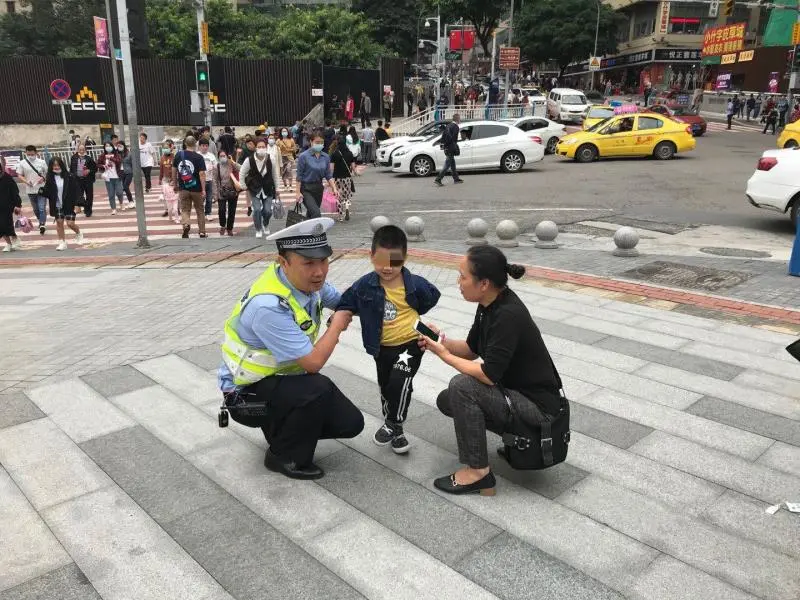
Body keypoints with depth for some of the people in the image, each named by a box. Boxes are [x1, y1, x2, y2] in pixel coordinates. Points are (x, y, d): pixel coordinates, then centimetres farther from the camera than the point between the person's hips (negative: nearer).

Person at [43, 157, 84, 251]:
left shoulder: (69, 177, -8)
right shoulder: (50, 178, 1)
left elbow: (75, 190, -6)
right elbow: (47, 193, 3)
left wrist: (74, 202, -13)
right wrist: (42, 191, -19)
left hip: (68, 205, -3)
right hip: (57, 206, 3)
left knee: (70, 223, -5)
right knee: (59, 222, 7)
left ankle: (78, 234, 27)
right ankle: (62, 242, 17)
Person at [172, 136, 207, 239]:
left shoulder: (178, 155, 0)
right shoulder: (199, 157, -11)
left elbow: (174, 170, 8)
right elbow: (202, 174, -16)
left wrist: (175, 184, 20)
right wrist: (203, 190, -14)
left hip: (183, 188, 2)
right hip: (196, 189, -2)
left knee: (185, 210, 9)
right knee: (200, 211, 12)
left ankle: (186, 225, -19)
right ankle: (202, 233, 16)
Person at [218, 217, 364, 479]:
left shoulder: (304, 278, -10)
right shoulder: (269, 306, -35)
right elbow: (313, 362, -30)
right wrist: (337, 323, -16)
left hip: (283, 376, 7)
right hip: (246, 393, -7)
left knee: (350, 423, -1)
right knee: (319, 389, -32)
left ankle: (282, 428, 21)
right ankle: (284, 457, -6)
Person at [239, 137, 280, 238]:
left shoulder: (271, 159, -11)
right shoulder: (250, 160, -13)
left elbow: (275, 175, 2)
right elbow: (242, 174, 1)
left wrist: (276, 190, 7)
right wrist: (245, 187, 2)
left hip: (268, 189, 1)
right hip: (254, 190, -1)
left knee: (268, 211, -4)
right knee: (257, 210, -12)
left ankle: (266, 225, 30)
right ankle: (258, 230, 11)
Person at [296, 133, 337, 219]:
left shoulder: (326, 157, 4)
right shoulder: (304, 156, -10)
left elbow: (328, 175, 8)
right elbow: (299, 176, -7)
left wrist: (334, 188, -3)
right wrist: (298, 192, -11)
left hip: (318, 188, 5)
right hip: (306, 189, -5)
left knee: (310, 214, 15)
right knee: (316, 213, -20)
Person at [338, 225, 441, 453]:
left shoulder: (415, 284, -17)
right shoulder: (365, 285, -14)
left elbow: (433, 296, 3)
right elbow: (346, 303, 0)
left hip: (410, 343, -3)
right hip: (382, 347, 4)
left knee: (399, 381, -21)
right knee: (385, 386, 18)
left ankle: (394, 425, 2)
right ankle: (391, 422, 43)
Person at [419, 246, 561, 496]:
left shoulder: (508, 315, -28)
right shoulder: (490, 304, -1)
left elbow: (488, 375, -29)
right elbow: (471, 350, 10)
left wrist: (443, 354, -17)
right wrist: (441, 339, -7)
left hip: (538, 405, -9)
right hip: (514, 391, 10)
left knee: (462, 386, -26)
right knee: (446, 401, 9)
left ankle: (478, 474, -13)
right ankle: (515, 434, 15)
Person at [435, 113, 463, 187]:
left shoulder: (449, 125, 12)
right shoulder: (455, 127, -15)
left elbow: (443, 135, 14)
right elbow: (453, 138, -21)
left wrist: (443, 144, 17)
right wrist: (455, 149, -16)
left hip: (446, 147, 9)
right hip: (450, 148, -9)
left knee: (452, 164, 17)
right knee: (447, 164, -6)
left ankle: (456, 178, 27)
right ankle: (438, 179, -10)